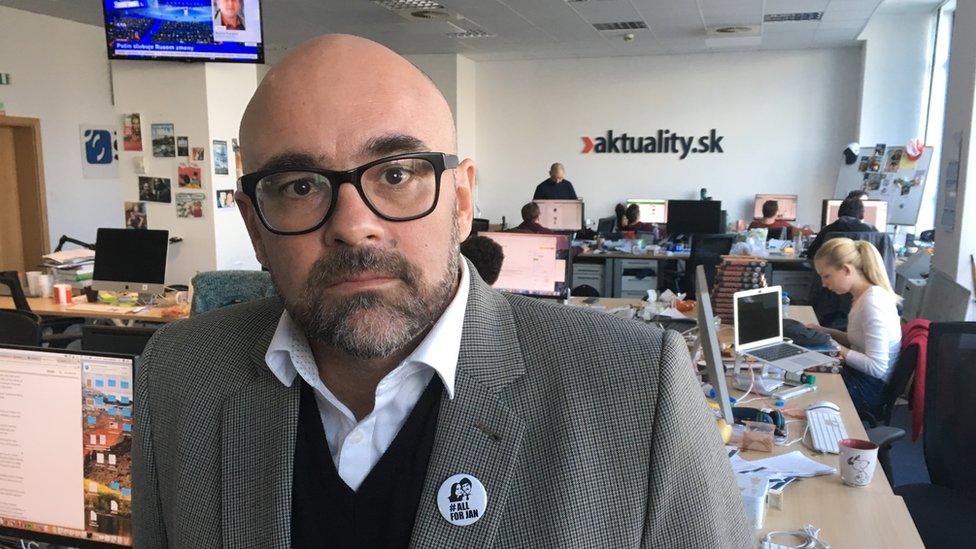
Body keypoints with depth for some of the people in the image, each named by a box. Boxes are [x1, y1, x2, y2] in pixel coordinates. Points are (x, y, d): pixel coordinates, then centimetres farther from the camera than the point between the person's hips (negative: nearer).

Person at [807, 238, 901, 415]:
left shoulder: (872, 302, -24)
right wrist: (825, 332, 3)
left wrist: (839, 350, -19)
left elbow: (877, 367, -28)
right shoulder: (864, 295, 4)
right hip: (860, 377, 8)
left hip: (869, 389, -8)